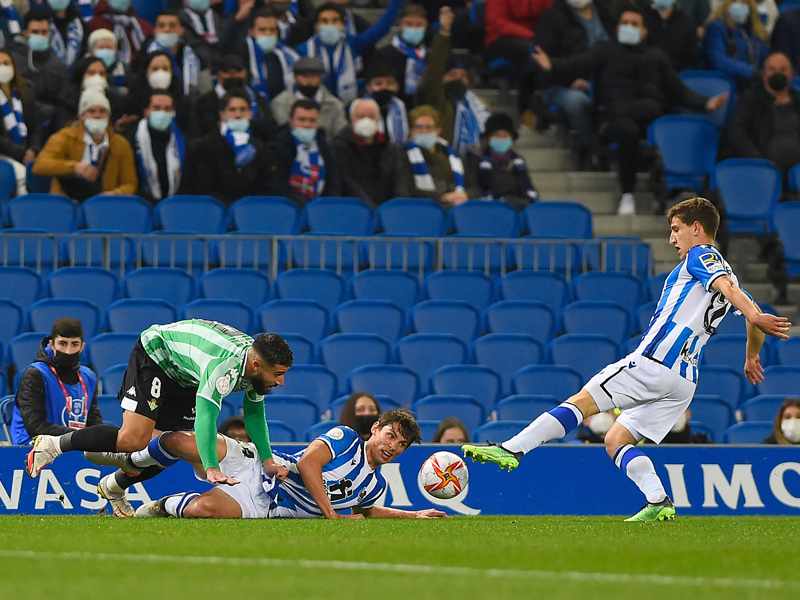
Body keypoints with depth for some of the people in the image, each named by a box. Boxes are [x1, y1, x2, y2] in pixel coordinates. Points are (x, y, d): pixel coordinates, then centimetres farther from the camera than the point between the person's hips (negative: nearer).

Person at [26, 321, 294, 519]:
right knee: (134, 438, -22)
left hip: (182, 376, 9)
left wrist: (267, 459, -8)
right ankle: (53, 444, -8)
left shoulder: (257, 365, -12)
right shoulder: (226, 365, -40)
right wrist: (211, 468, -56)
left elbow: (254, 413, 2)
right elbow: (205, 417, -47)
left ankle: (114, 486, 25)